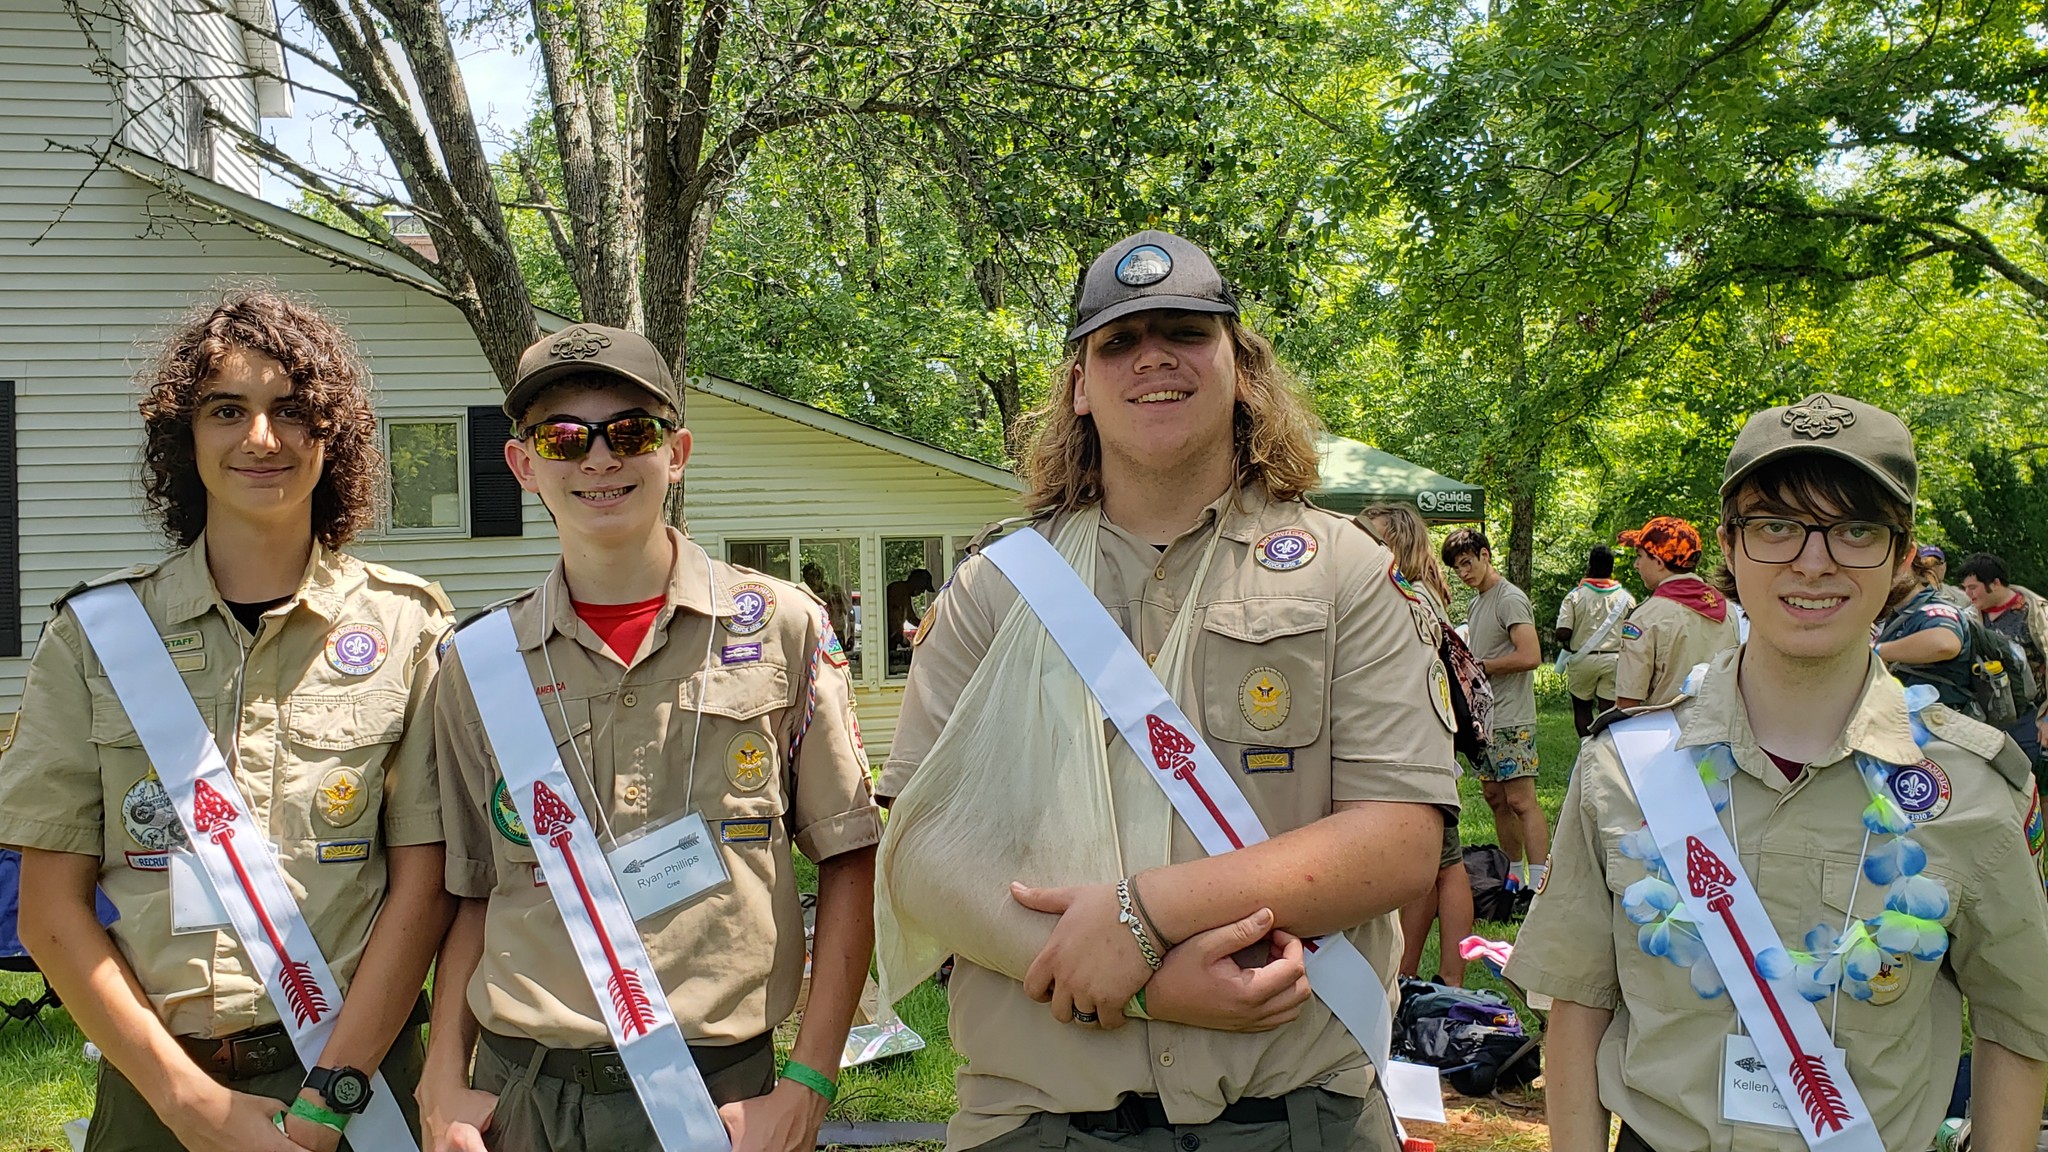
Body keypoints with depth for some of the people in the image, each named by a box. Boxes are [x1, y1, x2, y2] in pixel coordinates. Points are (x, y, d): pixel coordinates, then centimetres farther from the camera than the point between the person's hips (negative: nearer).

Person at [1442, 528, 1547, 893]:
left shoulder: (1510, 599, -11)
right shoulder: (1476, 604, 18)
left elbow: (1529, 656, -21)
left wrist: (1479, 667, -13)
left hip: (1511, 719, -9)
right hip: (1483, 716, 9)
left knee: (1521, 800, -11)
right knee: (1495, 798, 11)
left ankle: (1539, 884, -12)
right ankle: (1515, 875, 20)